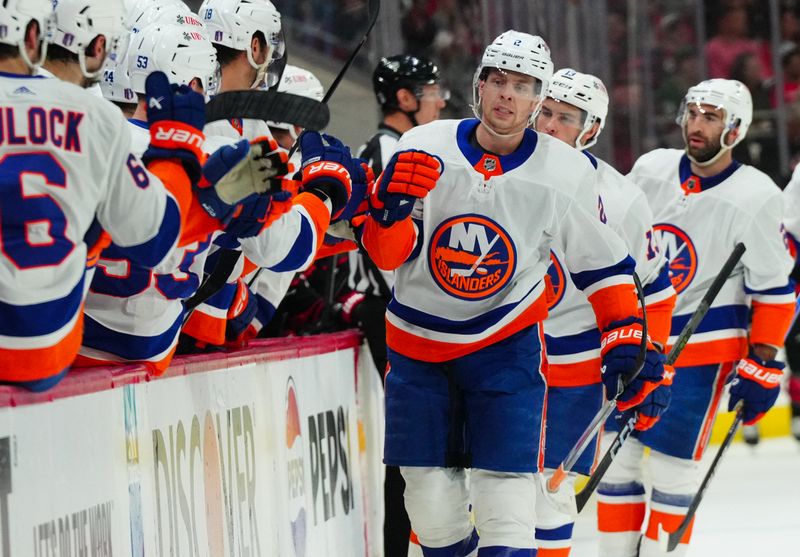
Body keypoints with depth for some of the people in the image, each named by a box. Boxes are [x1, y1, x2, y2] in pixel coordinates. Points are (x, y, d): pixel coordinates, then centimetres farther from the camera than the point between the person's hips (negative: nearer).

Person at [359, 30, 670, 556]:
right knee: (430, 491, 4)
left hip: (506, 343, -1)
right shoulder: (425, 149, -9)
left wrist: (628, 341, -5)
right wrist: (391, 204, -28)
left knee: (506, 486, -11)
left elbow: (604, 264, 2)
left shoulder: (566, 173, -9)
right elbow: (386, 254, -8)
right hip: (418, 341, 1)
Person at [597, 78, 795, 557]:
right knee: (618, 455, 6)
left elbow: (774, 288, -8)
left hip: (702, 347, -5)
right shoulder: (651, 169, 0)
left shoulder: (756, 197, -13)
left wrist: (764, 365, -10)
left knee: (673, 461, -6)